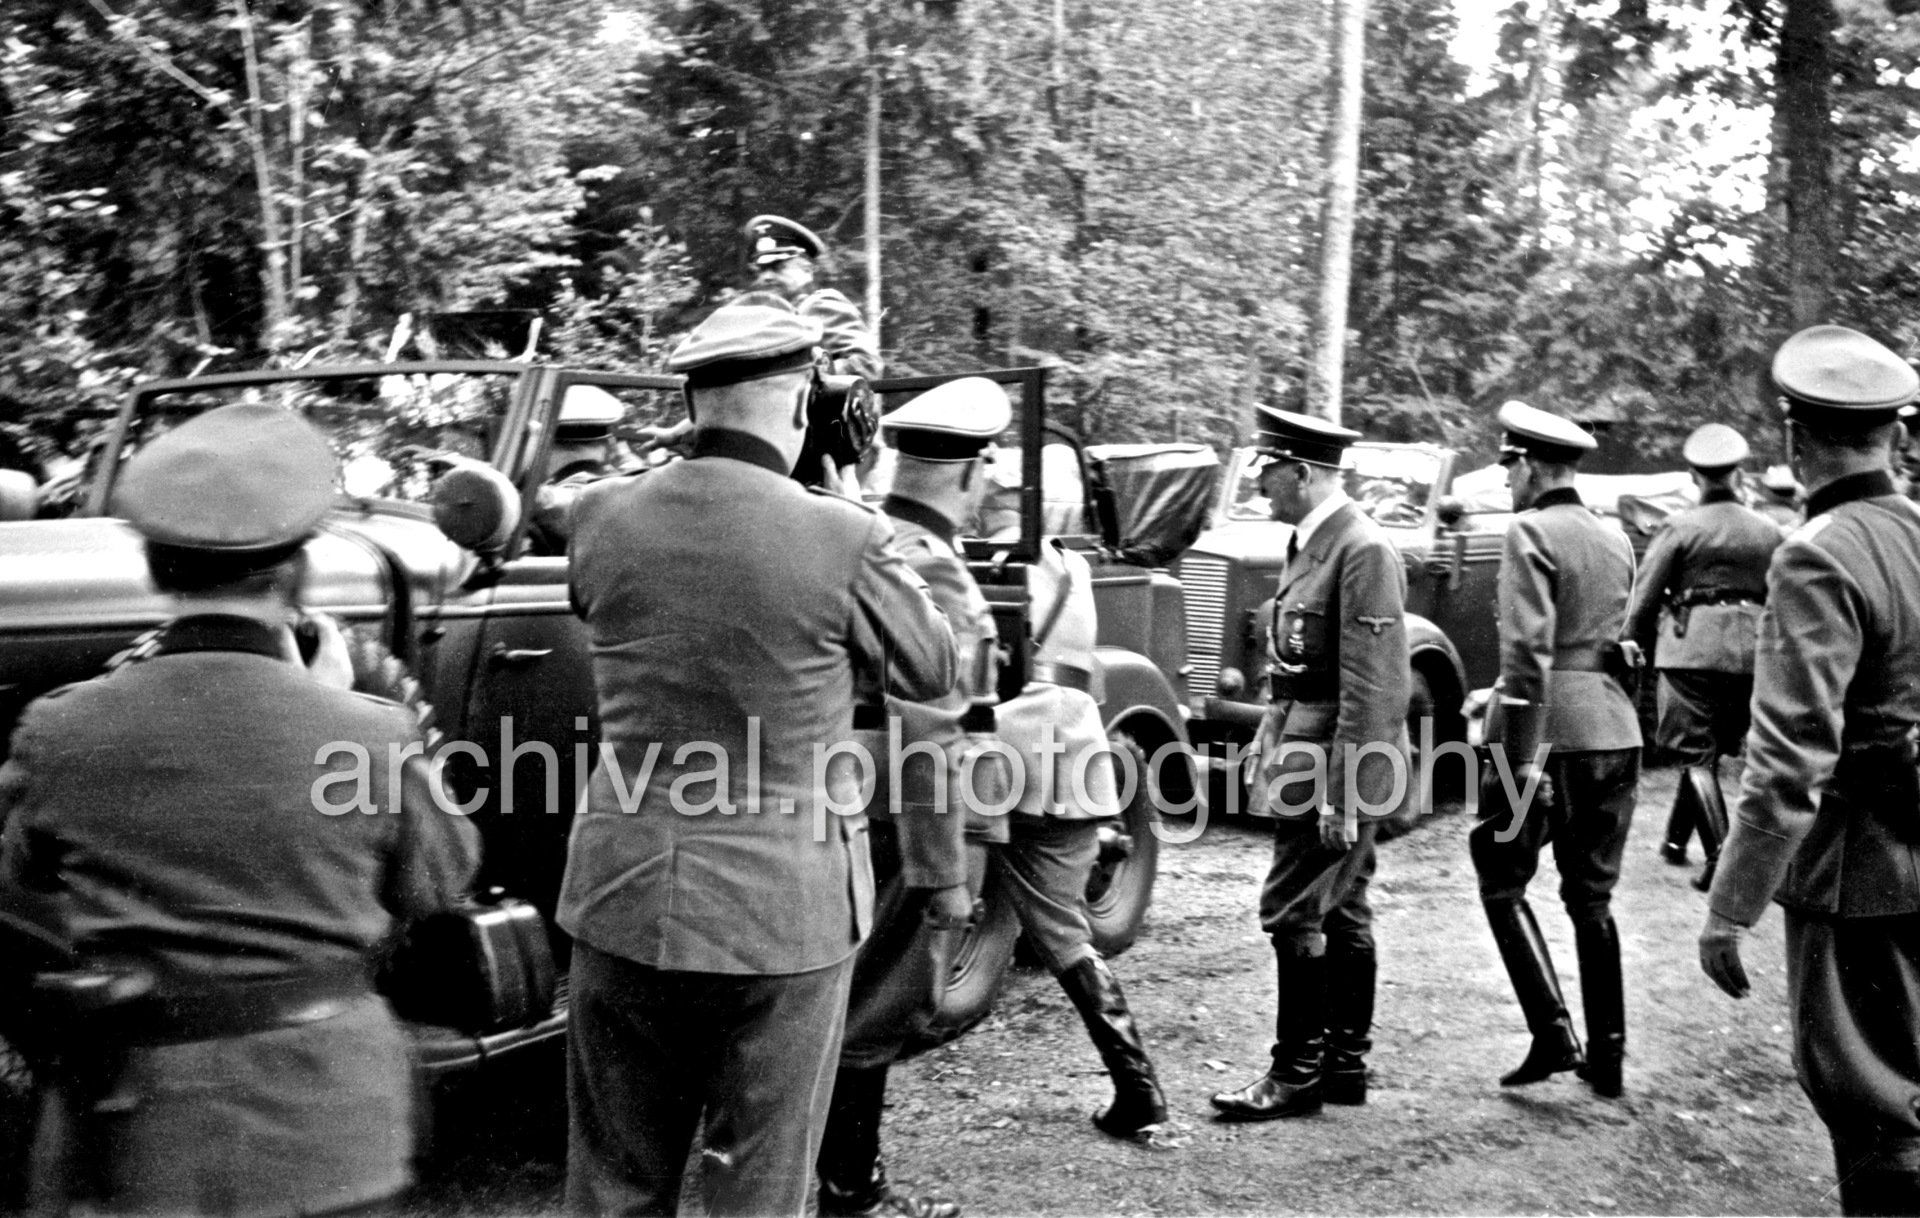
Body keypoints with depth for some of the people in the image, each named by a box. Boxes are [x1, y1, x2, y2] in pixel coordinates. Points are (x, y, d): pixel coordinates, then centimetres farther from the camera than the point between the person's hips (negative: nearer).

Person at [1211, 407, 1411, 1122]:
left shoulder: (1363, 551, -17)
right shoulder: (1309, 543, 13)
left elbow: (1370, 687, -21)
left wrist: (1340, 793, -22)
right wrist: (1269, 743, 17)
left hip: (1338, 764, -10)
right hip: (1303, 755, 10)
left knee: (1294, 914, -5)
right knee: (1341, 915, 14)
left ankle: (1298, 1073, 4)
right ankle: (1345, 1063, 23)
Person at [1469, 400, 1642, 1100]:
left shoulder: (1532, 534, -9)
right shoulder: (1616, 538, 14)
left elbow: (1528, 653, -18)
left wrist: (1524, 760, -19)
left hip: (1554, 731, -7)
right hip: (1617, 731, 7)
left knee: (1502, 881, 7)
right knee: (1593, 895, 14)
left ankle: (1553, 1037, 0)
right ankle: (1607, 1059, 18)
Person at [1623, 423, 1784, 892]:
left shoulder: (1681, 528, -3)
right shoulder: (1769, 533, 9)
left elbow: (1644, 599, -5)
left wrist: (1635, 648, 9)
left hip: (1691, 648, -4)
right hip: (1749, 654, 4)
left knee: (1696, 754, 1)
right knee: (1711, 748, 18)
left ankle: (1721, 856, -10)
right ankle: (1676, 839, 29)